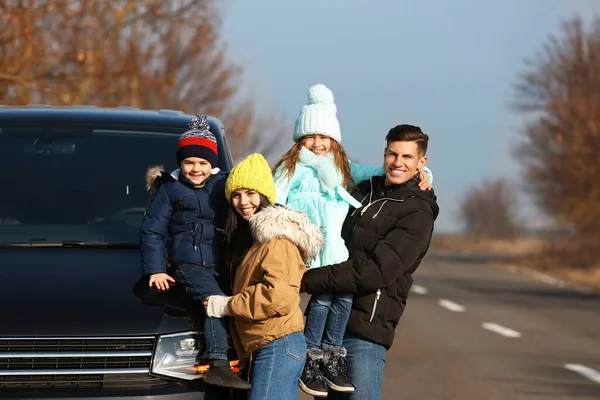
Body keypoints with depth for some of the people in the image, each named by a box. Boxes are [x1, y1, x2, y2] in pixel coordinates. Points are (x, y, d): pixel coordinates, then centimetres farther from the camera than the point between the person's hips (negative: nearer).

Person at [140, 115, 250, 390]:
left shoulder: (222, 185, 10)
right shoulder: (169, 190, 3)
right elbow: (151, 231, 4)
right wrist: (155, 270, -3)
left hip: (220, 264, 5)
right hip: (189, 263, -5)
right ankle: (218, 365, -35)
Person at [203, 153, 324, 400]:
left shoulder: (276, 236, -10)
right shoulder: (250, 236, 21)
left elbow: (280, 297, -21)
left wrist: (227, 305, -12)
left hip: (278, 346, -10)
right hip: (262, 349, 10)